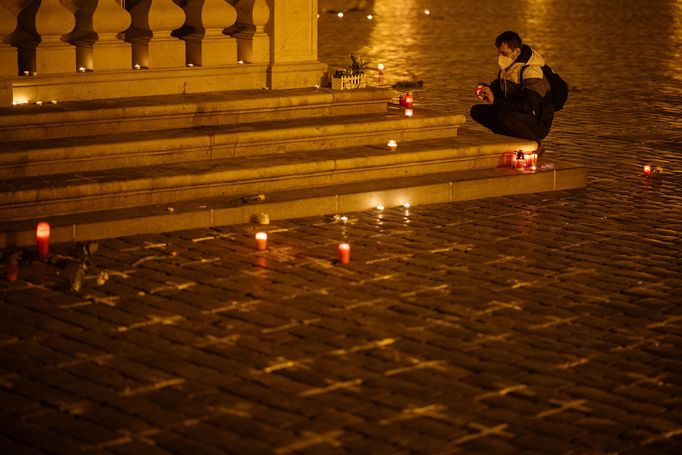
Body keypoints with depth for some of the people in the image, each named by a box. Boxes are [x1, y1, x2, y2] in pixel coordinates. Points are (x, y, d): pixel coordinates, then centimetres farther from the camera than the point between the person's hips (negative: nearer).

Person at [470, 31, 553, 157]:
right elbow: (498, 87, 18)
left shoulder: (532, 71, -23)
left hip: (538, 124, -9)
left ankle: (536, 145, -13)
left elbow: (528, 105, -33)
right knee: (476, 111, -3)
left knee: (505, 117, -38)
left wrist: (495, 101, -35)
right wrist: (486, 89, -8)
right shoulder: (508, 67, 5)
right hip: (517, 115, 9)